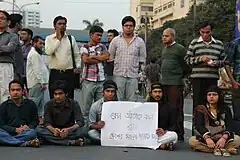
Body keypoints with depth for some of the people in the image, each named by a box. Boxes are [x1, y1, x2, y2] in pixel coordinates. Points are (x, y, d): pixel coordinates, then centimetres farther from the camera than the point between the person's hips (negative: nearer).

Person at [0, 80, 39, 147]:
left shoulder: (30, 104, 10)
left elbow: (35, 121, 14)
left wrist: (29, 127, -10)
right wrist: (15, 129, -14)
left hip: (25, 133, 0)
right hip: (8, 133, 0)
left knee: (32, 132, -34)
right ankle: (25, 143, -34)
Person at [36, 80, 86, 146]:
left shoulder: (74, 104, -7)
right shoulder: (49, 105, -4)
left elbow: (80, 122, -14)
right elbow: (47, 123, -9)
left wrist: (68, 129, -35)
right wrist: (53, 130, -34)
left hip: (69, 131, -1)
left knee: (83, 130, -29)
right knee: (38, 129, -28)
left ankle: (53, 140, -30)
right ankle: (71, 142, -35)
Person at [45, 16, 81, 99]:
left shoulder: (71, 38, 10)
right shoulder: (49, 38, 4)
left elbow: (77, 54, 13)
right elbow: (48, 51, -13)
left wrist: (78, 66, -2)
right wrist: (58, 39, -8)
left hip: (69, 73, 1)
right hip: (55, 73, -1)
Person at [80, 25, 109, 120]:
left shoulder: (102, 47, 16)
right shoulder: (84, 47, 4)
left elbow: (107, 56, -3)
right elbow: (86, 60, -13)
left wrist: (93, 56, -7)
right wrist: (100, 59, -2)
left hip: (101, 80, 4)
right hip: (89, 80, -3)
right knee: (86, 106, 0)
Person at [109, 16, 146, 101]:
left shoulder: (140, 42, 9)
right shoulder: (115, 41, 8)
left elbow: (142, 60, 12)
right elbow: (110, 58, 10)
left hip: (133, 76, 1)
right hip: (118, 75, 0)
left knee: (132, 101, 2)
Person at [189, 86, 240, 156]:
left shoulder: (225, 110, 8)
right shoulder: (200, 109, 4)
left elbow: (230, 125, -7)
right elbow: (199, 125, -10)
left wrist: (224, 138, -28)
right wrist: (207, 138, -30)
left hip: (221, 138, 1)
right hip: (205, 139, 0)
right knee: (192, 141, -31)